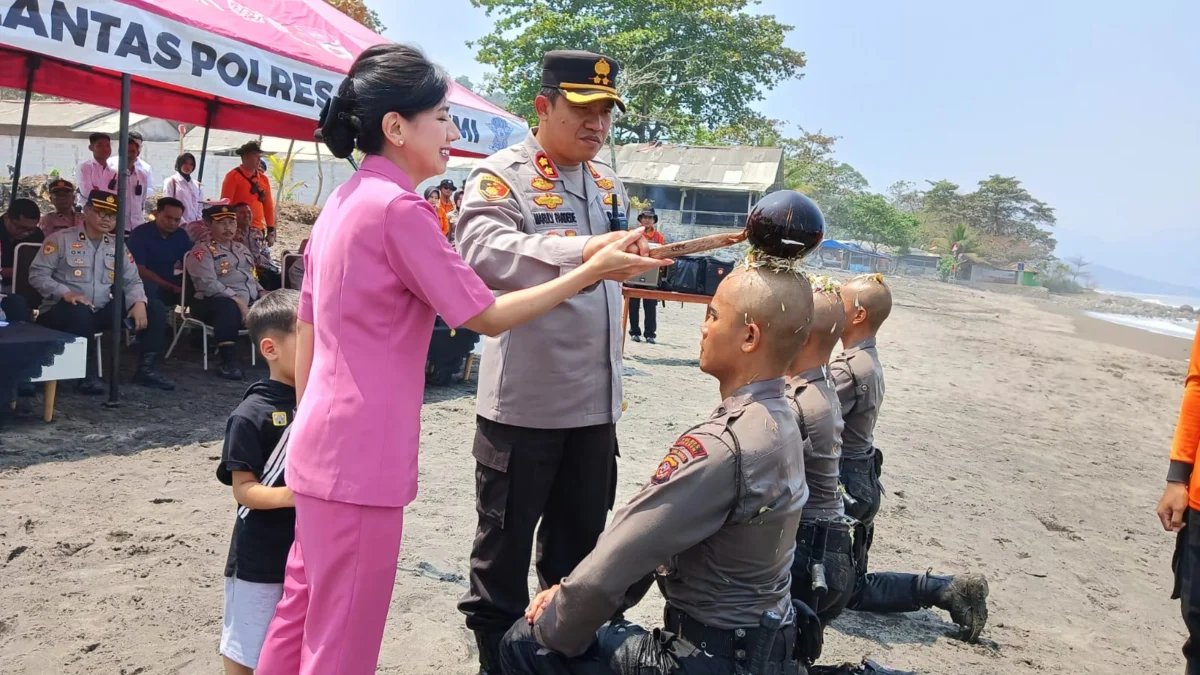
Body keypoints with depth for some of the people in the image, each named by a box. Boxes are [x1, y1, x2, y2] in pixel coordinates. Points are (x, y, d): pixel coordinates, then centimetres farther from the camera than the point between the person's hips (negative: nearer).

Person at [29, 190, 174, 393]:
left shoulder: (117, 245, 12)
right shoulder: (61, 239, -2)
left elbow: (132, 280, 8)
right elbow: (37, 273, -8)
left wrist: (139, 302, -14)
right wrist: (65, 293, -26)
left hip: (102, 311, 5)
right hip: (64, 311, -5)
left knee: (155, 307, -8)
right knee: (80, 311, -41)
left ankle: (147, 368, -6)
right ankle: (88, 374, -25)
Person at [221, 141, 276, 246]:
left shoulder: (263, 178, 12)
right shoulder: (233, 176, -5)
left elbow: (268, 205, 15)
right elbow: (225, 204, -7)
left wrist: (271, 231, 12)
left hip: (259, 230, 6)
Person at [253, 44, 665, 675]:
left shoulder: (342, 203, 11)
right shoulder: (398, 207, -18)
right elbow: (487, 316, -14)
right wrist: (590, 270, -9)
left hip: (322, 448, 10)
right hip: (360, 459, -9)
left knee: (302, 616, 21)